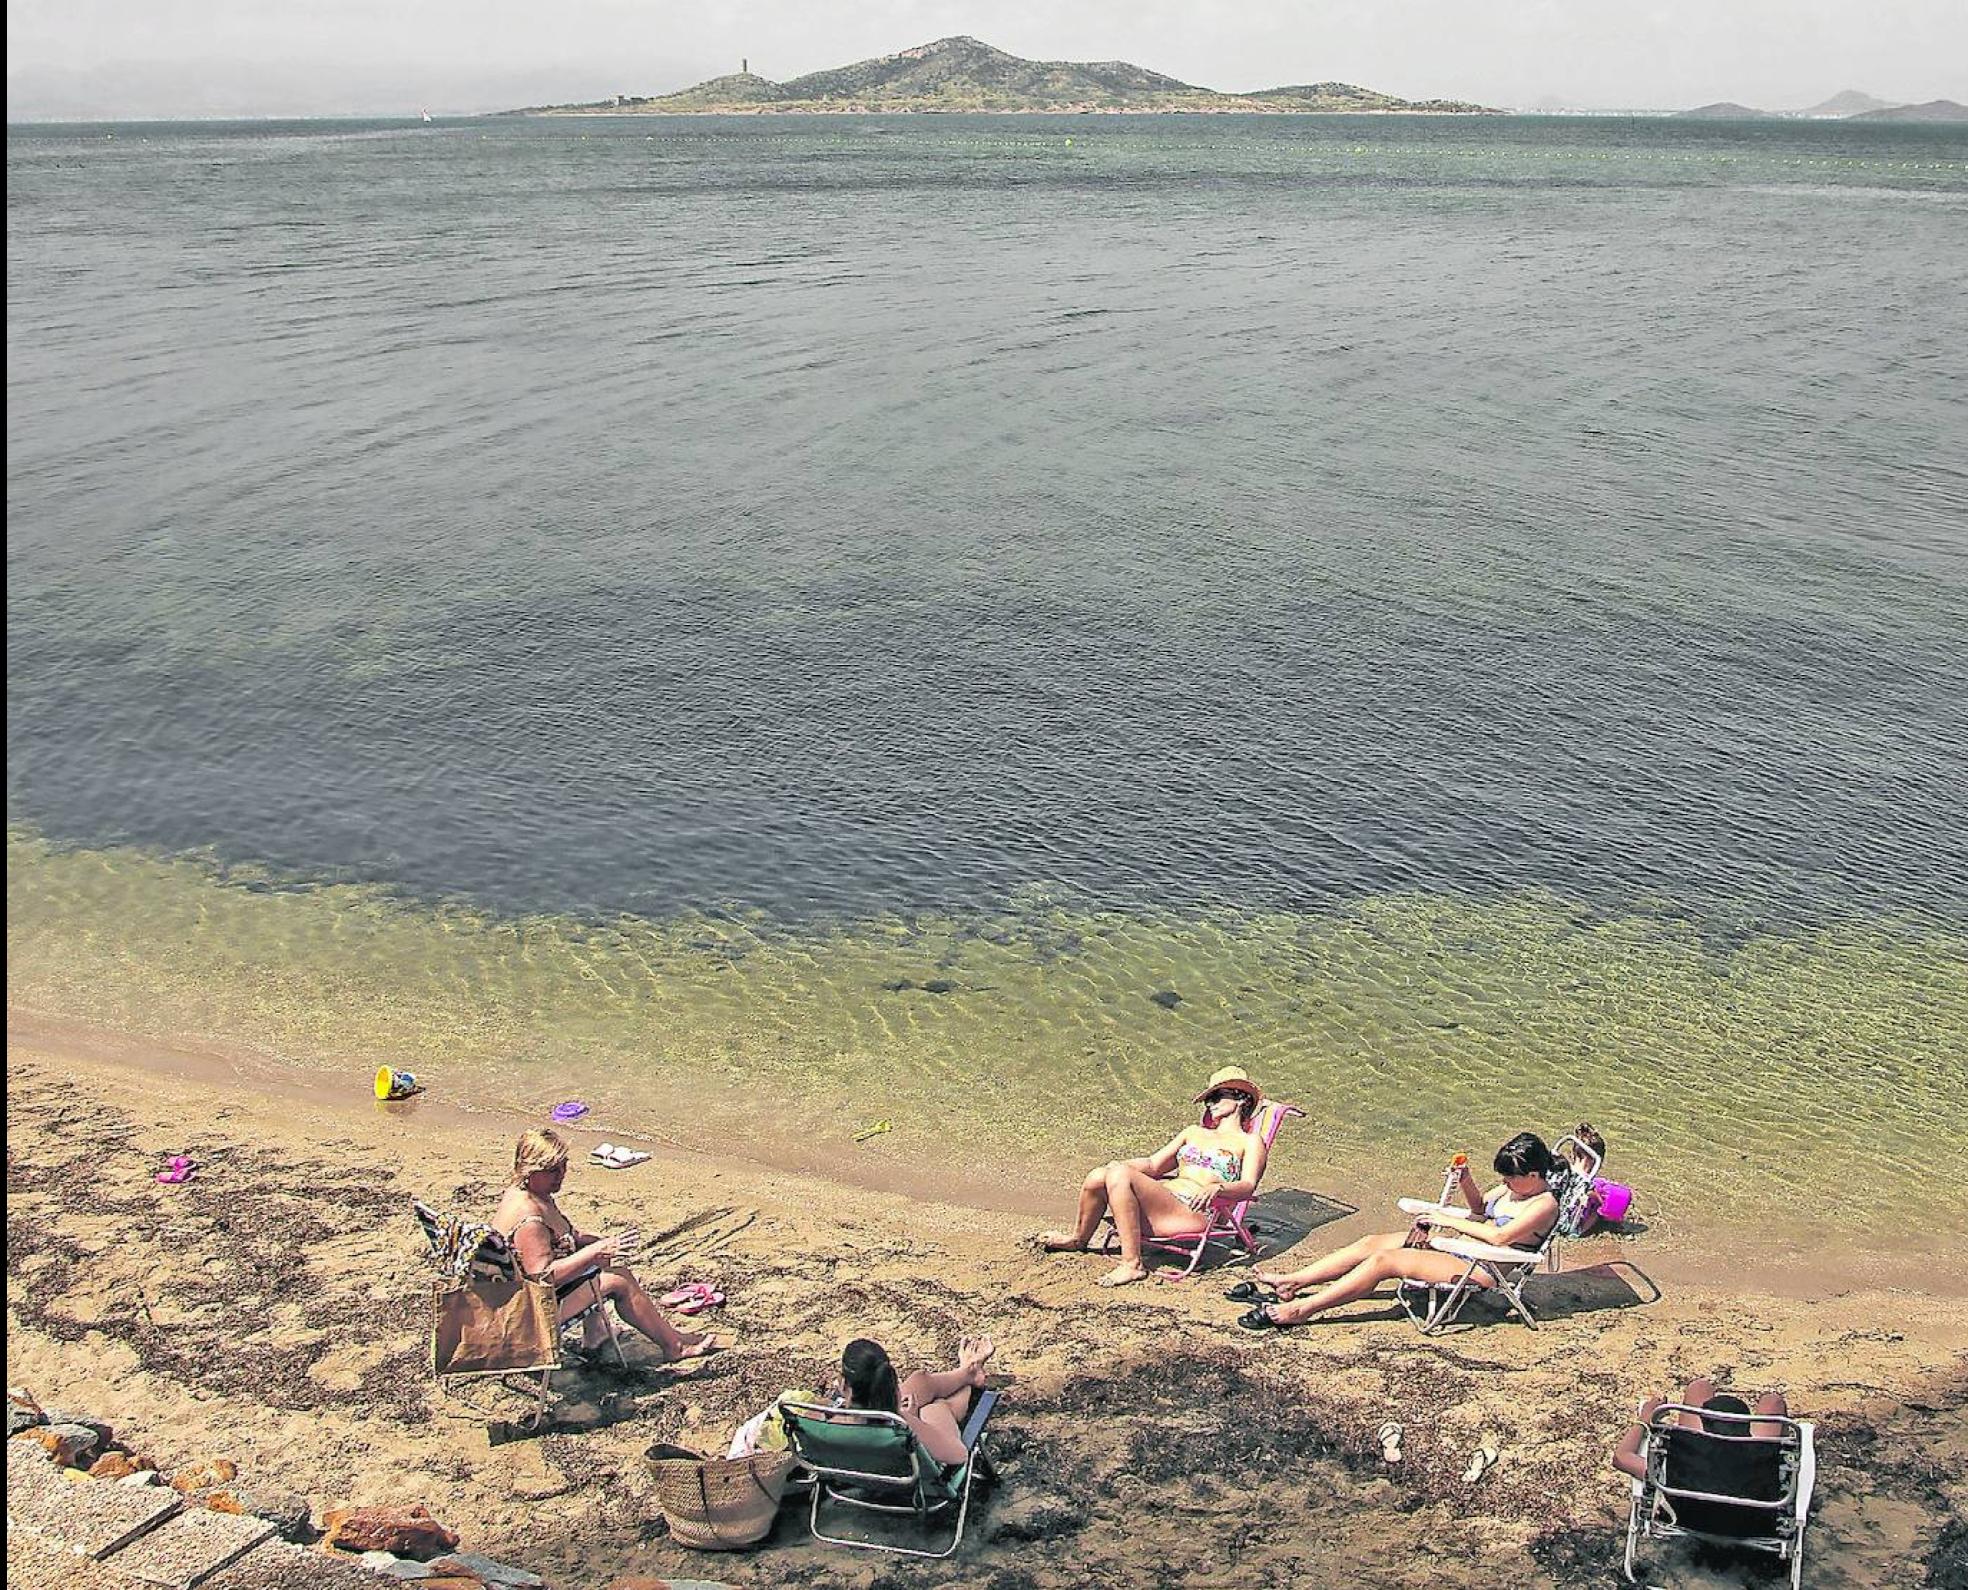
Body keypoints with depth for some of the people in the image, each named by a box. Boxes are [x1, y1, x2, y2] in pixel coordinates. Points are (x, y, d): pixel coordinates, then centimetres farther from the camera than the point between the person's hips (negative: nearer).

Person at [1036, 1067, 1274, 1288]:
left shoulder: (1249, 1142, 11)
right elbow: (1153, 1165, 22)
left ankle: (1132, 1264, -25)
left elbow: (1247, 1187, -5)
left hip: (1194, 1213, -6)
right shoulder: (1194, 1132, 29)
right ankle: (1079, 1238, 13)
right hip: (1163, 1197, 6)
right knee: (1097, 1177, -16)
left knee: (1120, 1176, -28)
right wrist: (1120, 1166, 2)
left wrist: (1217, 1187, -27)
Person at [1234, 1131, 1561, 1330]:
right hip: (1453, 1241, 10)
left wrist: (1449, 1220, -16)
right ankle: (1290, 1282, -3)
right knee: (1371, 1243, -3)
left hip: (1479, 1266, -10)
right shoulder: (1514, 1187, 12)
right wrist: (1466, 1181, 4)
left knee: (1384, 1260, -21)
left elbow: (1499, 1237, -24)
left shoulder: (1544, 1205, -16)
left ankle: (1299, 1310, -21)